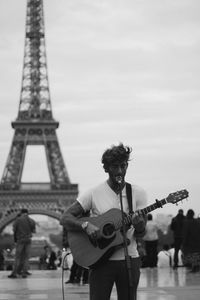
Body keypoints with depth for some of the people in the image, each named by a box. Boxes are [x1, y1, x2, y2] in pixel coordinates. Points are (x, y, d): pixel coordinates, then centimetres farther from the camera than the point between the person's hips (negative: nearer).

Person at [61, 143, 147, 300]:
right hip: (101, 260, -2)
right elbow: (65, 218, -5)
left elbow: (141, 234, 3)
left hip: (129, 259, 2)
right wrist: (86, 225, -23)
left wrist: (139, 226, -20)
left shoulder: (138, 193, 2)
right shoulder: (94, 193, -4)